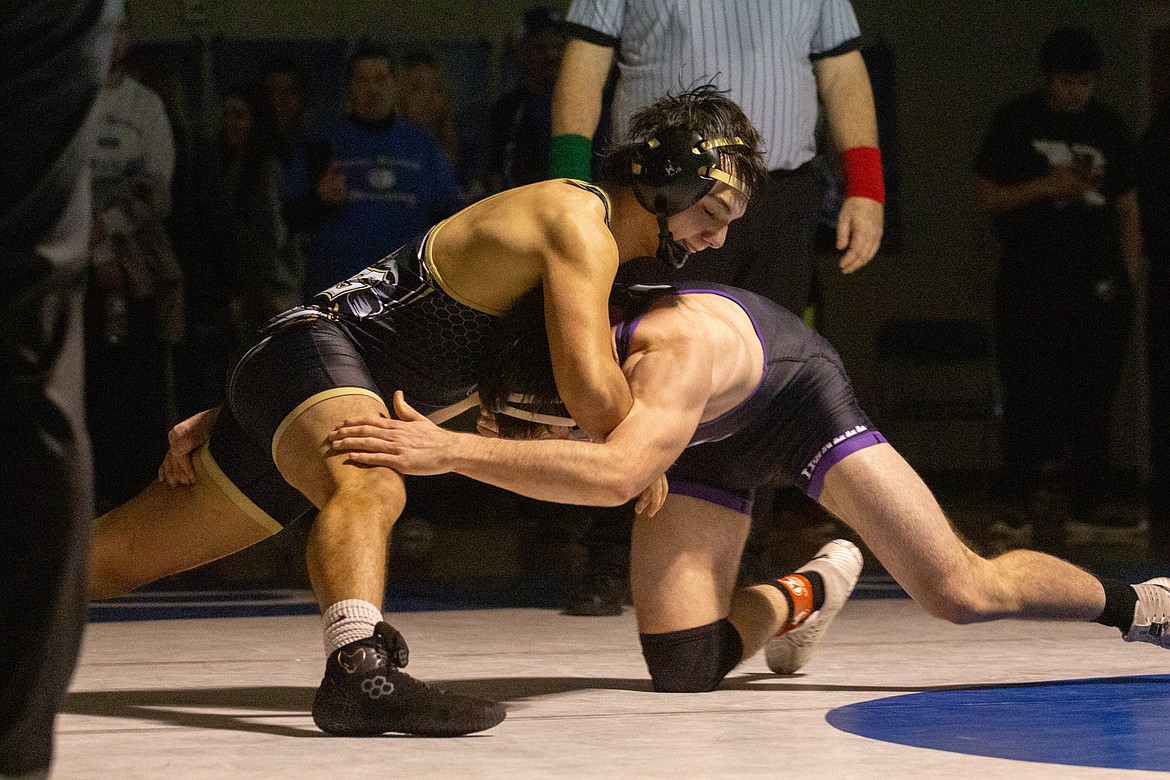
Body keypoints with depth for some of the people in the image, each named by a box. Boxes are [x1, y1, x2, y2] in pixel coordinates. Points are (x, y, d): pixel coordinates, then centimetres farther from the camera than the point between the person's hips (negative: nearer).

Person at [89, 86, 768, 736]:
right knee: (370, 490, -41)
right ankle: (358, 668, -68)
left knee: (115, 556, 13)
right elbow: (594, 396, -29)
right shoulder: (580, 223, -14)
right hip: (311, 351, -10)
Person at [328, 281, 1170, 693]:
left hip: (798, 396, -5)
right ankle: (803, 594, 25)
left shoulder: (674, 349, -48)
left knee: (965, 593, -11)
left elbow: (617, 474, -67)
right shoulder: (540, 344, -29)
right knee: (683, 673, -8)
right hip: (707, 447, 5)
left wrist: (451, 451, -72)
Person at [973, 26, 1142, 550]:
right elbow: (984, 198, 4)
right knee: (1031, 396, -10)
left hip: (1098, 284, 2)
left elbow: (1127, 212, 15)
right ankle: (1032, 501, -8)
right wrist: (1043, 186, -11)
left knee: (1093, 398, -3)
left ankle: (1087, 505, 2)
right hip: (1031, 283, -2)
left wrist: (1128, 280, 5)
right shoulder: (1015, 122, 5)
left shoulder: (1109, 128, 13)